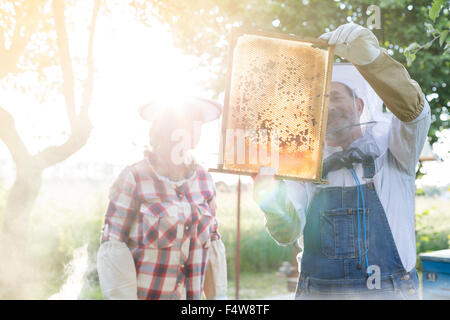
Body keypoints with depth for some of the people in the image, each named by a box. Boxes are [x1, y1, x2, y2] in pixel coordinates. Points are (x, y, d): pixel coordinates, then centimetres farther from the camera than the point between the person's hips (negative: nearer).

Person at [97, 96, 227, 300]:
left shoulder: (203, 179, 5)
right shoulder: (134, 178, -8)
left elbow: (212, 240, 10)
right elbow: (113, 245, -10)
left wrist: (218, 294, 7)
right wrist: (123, 296, -14)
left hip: (190, 294, 4)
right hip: (143, 293, -4)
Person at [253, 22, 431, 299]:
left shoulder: (390, 144, 1)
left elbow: (411, 107, -21)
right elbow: (288, 233, -6)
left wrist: (368, 55, -33)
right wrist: (272, 199, -26)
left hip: (390, 290, -2)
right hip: (317, 291, 2)